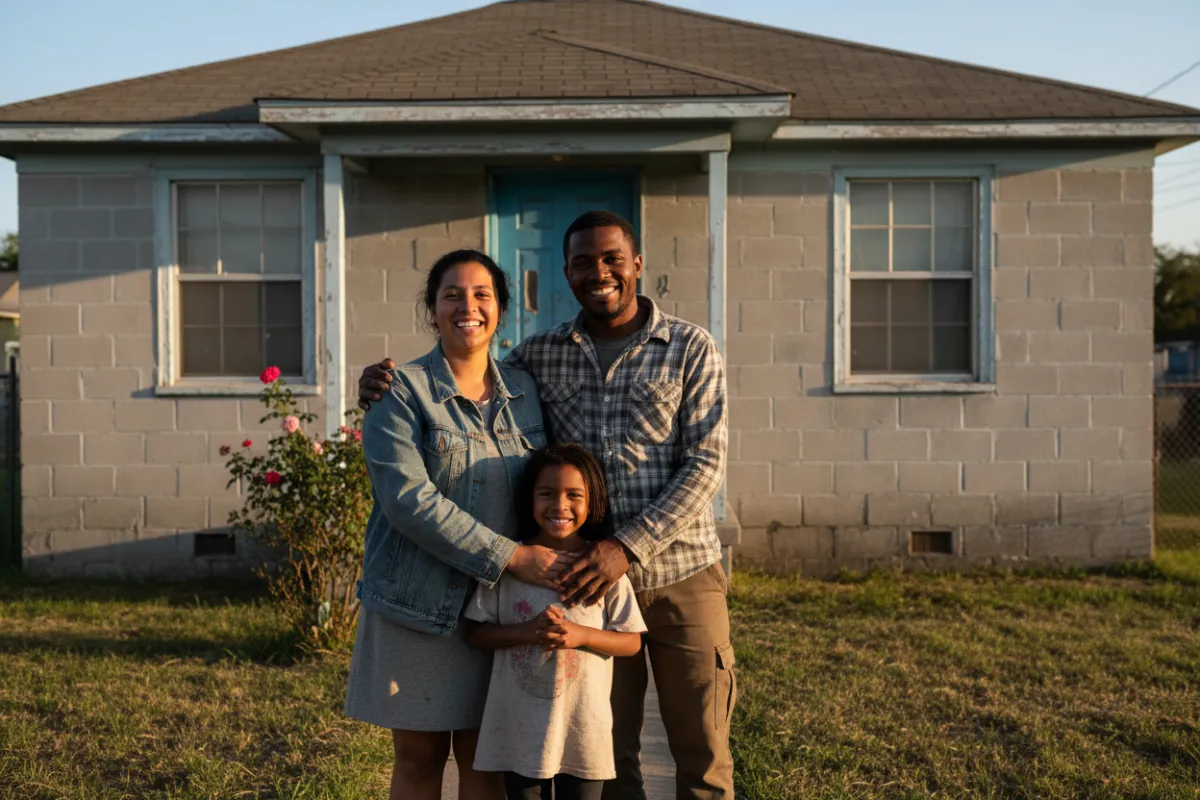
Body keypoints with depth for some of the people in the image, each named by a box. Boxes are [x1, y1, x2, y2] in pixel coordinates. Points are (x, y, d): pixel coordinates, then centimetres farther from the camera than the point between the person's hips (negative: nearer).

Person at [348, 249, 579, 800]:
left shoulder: (524, 391, 8)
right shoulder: (400, 392, -6)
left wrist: (557, 558, -1)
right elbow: (408, 500, -18)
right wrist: (512, 556, -21)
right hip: (417, 605, -3)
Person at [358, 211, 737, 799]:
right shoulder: (539, 355, 5)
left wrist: (629, 547, -19)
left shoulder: (691, 349, -2)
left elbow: (705, 463, -8)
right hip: (590, 579, 2)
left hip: (681, 576, -2)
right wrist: (385, 387, -6)